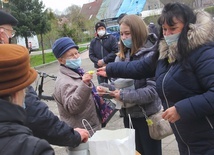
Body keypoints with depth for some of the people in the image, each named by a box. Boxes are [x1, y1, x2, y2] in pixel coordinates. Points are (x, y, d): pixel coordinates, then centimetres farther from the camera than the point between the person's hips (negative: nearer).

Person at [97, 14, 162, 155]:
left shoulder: (150, 55, -16)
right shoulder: (122, 56, 6)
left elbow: (153, 89, -23)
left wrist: (124, 95, -23)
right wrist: (106, 88, -10)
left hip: (146, 115, -6)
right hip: (129, 114, 7)